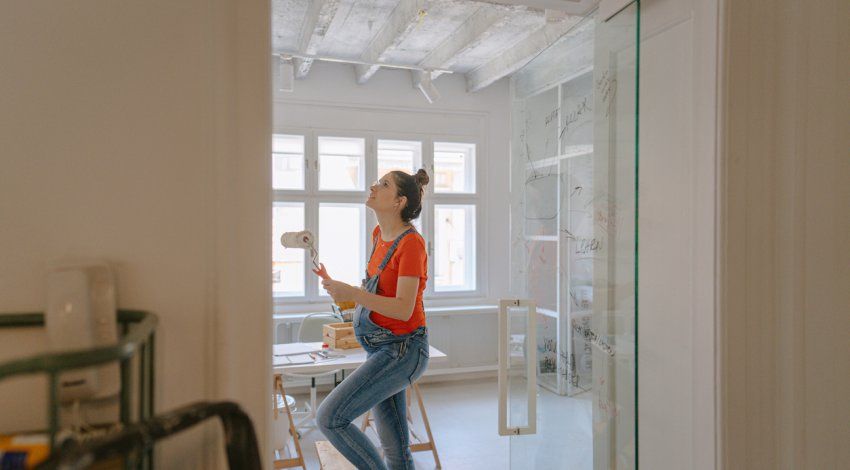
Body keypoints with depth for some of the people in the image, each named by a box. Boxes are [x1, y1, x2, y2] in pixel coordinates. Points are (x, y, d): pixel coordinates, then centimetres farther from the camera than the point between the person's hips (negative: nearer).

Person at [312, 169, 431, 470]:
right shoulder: (379, 234, 9)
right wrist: (338, 287, 8)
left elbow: (404, 308, -22)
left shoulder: (411, 243, -17)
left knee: (329, 418, -11)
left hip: (402, 351, -8)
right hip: (382, 350, 8)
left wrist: (352, 294, -28)